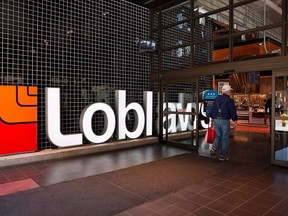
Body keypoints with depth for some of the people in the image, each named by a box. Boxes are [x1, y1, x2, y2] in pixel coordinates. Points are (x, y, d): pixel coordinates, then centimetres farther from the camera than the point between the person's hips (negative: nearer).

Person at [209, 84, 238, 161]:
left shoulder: (217, 98, 8)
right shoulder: (230, 100, -7)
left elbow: (212, 110, 12)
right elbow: (233, 112, -8)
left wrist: (212, 119, 20)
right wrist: (235, 122, -1)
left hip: (216, 120, 5)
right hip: (225, 121, -4)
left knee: (218, 136, 19)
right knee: (225, 138, 6)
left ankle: (214, 148, -3)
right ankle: (223, 156, 11)